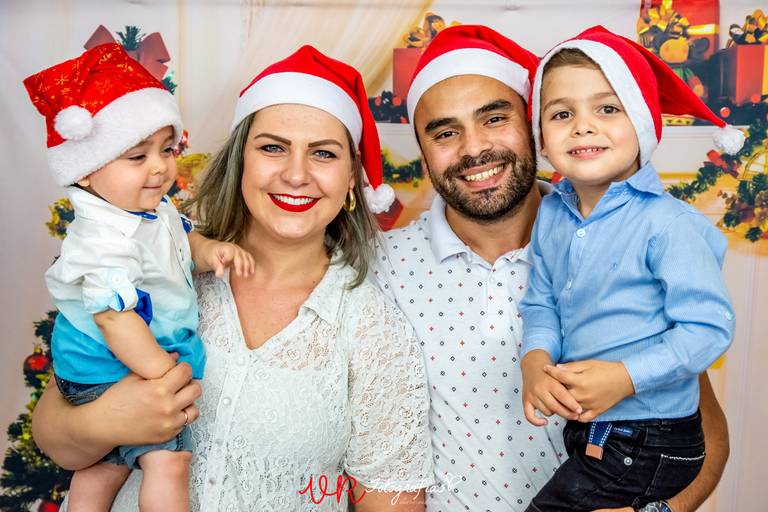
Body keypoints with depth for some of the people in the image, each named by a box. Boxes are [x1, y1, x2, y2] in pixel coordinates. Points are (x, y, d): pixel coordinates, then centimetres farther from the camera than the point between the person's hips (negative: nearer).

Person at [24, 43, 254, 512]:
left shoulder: (153, 208, -1)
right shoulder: (103, 241, -32)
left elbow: (184, 242, 14)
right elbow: (113, 315, -33)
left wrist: (211, 250, -8)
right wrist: (160, 370, -26)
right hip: (115, 373, -9)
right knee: (168, 458, -8)